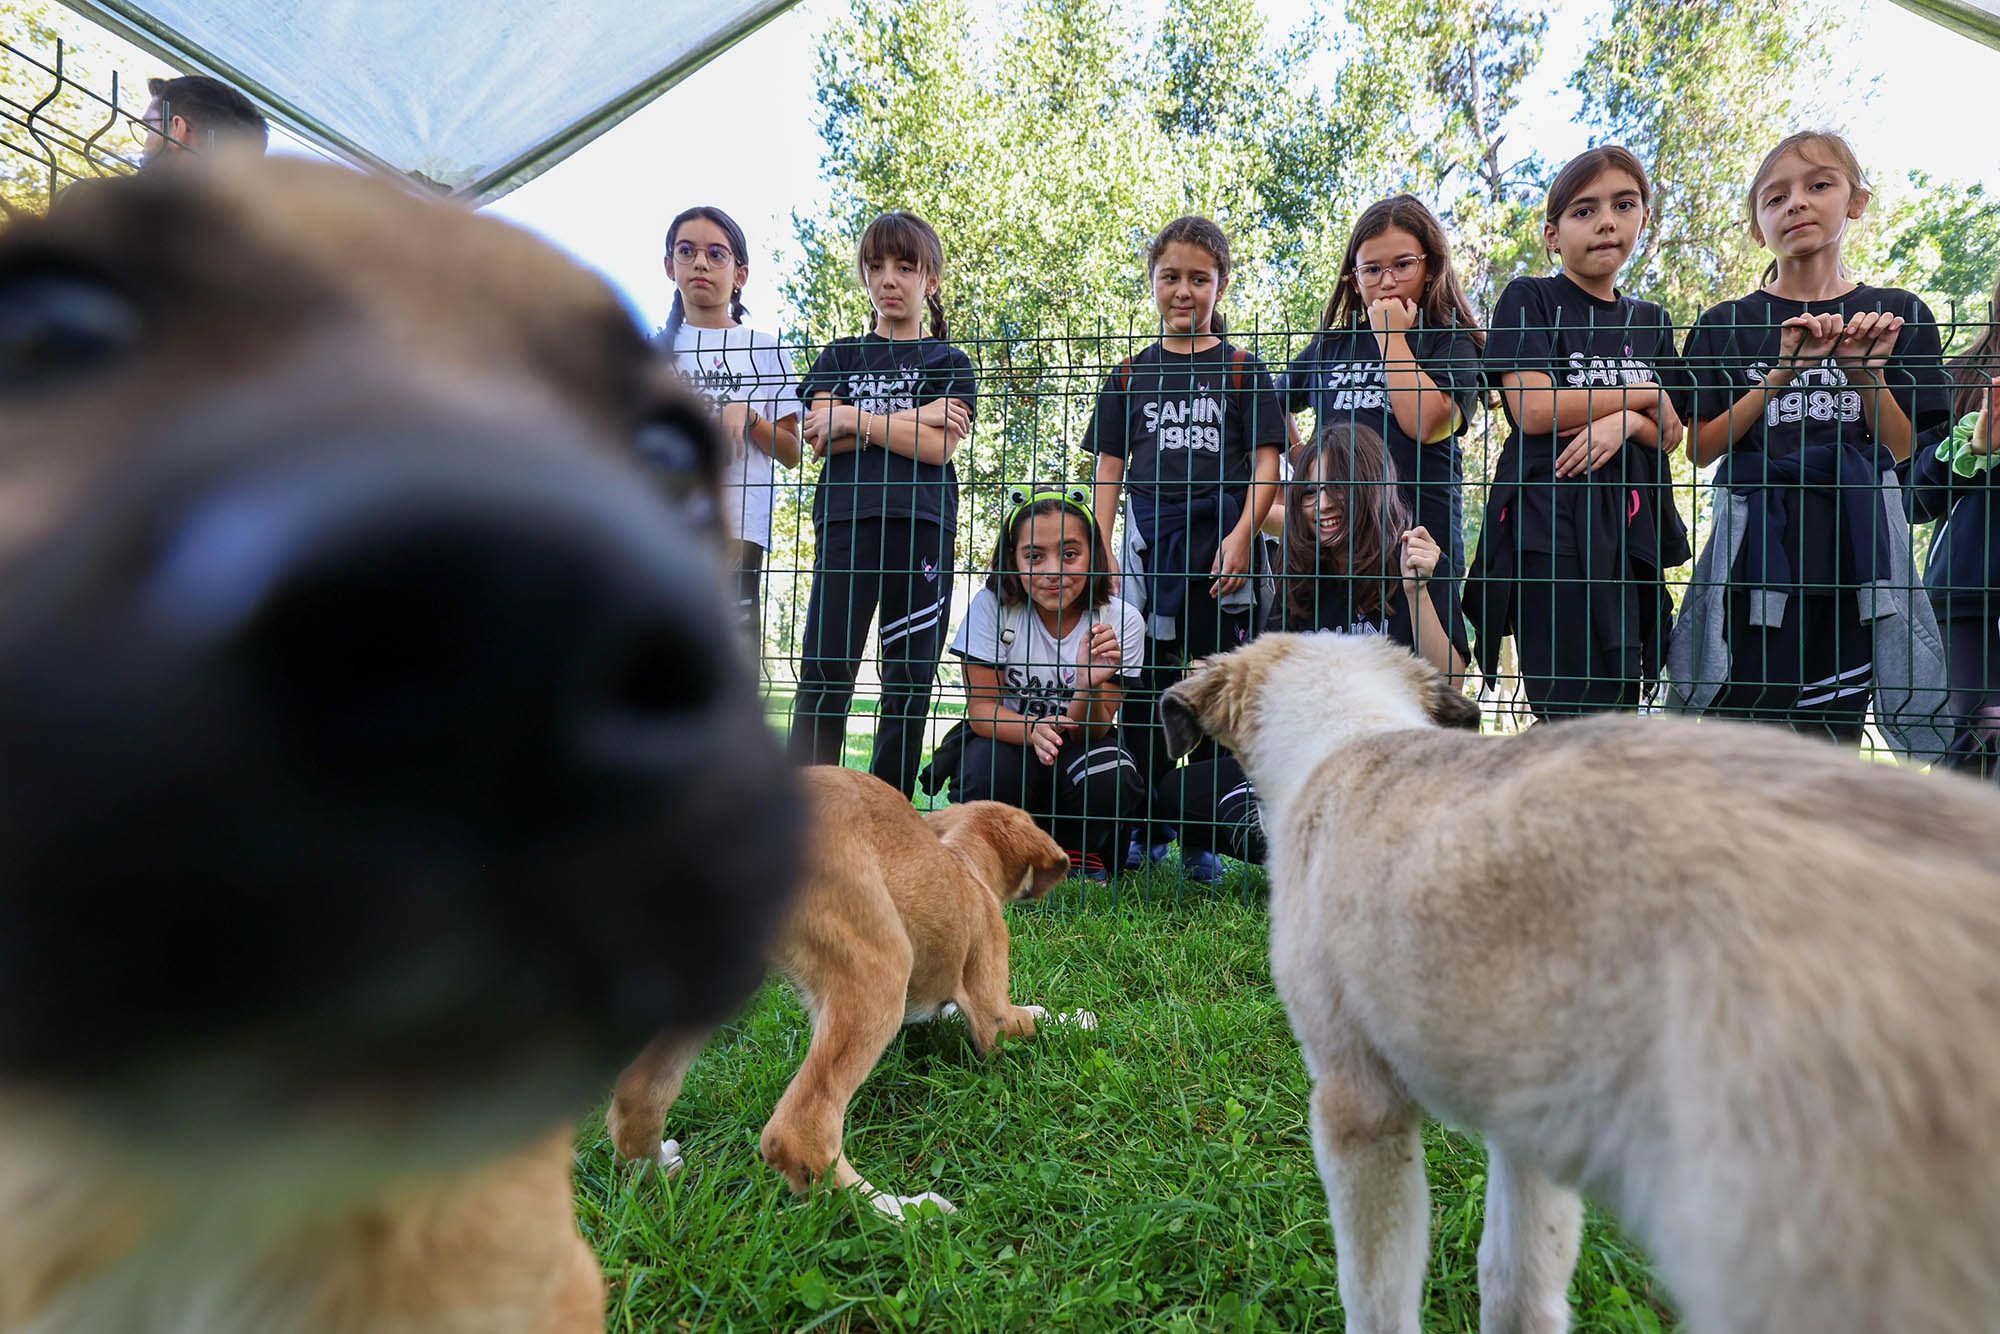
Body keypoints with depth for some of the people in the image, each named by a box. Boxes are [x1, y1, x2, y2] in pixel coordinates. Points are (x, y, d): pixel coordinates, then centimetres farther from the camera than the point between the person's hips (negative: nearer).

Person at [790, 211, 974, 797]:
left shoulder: (950, 364, 14)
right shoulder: (839, 356, 19)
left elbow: (939, 447, -2)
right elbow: (820, 437, 2)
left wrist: (855, 420, -1)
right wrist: (915, 419, -1)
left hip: (922, 526, 0)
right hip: (845, 521, 1)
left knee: (910, 676, 1)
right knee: (825, 670, -6)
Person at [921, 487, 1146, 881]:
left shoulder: (1121, 621, -15)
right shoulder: (992, 605, -15)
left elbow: (1089, 733, -17)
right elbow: (982, 708, -16)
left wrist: (1090, 686, -39)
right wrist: (1033, 728, -37)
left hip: (1079, 746, 1)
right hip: (1006, 738, 0)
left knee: (1111, 778, -32)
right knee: (986, 771, -34)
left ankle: (1080, 850, 3)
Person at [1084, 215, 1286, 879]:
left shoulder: (1243, 370, 7)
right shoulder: (1131, 375, 13)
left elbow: (1266, 462, 1)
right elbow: (1110, 469, 11)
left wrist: (1240, 537, -13)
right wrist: (1101, 552, 1)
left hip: (1220, 539, -2)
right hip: (1149, 541, 2)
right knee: (1143, 686, 5)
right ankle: (1146, 829, 17)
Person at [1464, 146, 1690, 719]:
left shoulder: (1652, 322, 21)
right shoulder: (1530, 300, 4)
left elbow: (1671, 434, 14)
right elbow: (1532, 410, -10)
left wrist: (1625, 423, -10)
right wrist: (1643, 395, 1)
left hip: (1632, 523, 6)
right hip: (1549, 521, -6)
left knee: (1625, 703, 3)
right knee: (1577, 714, -14)